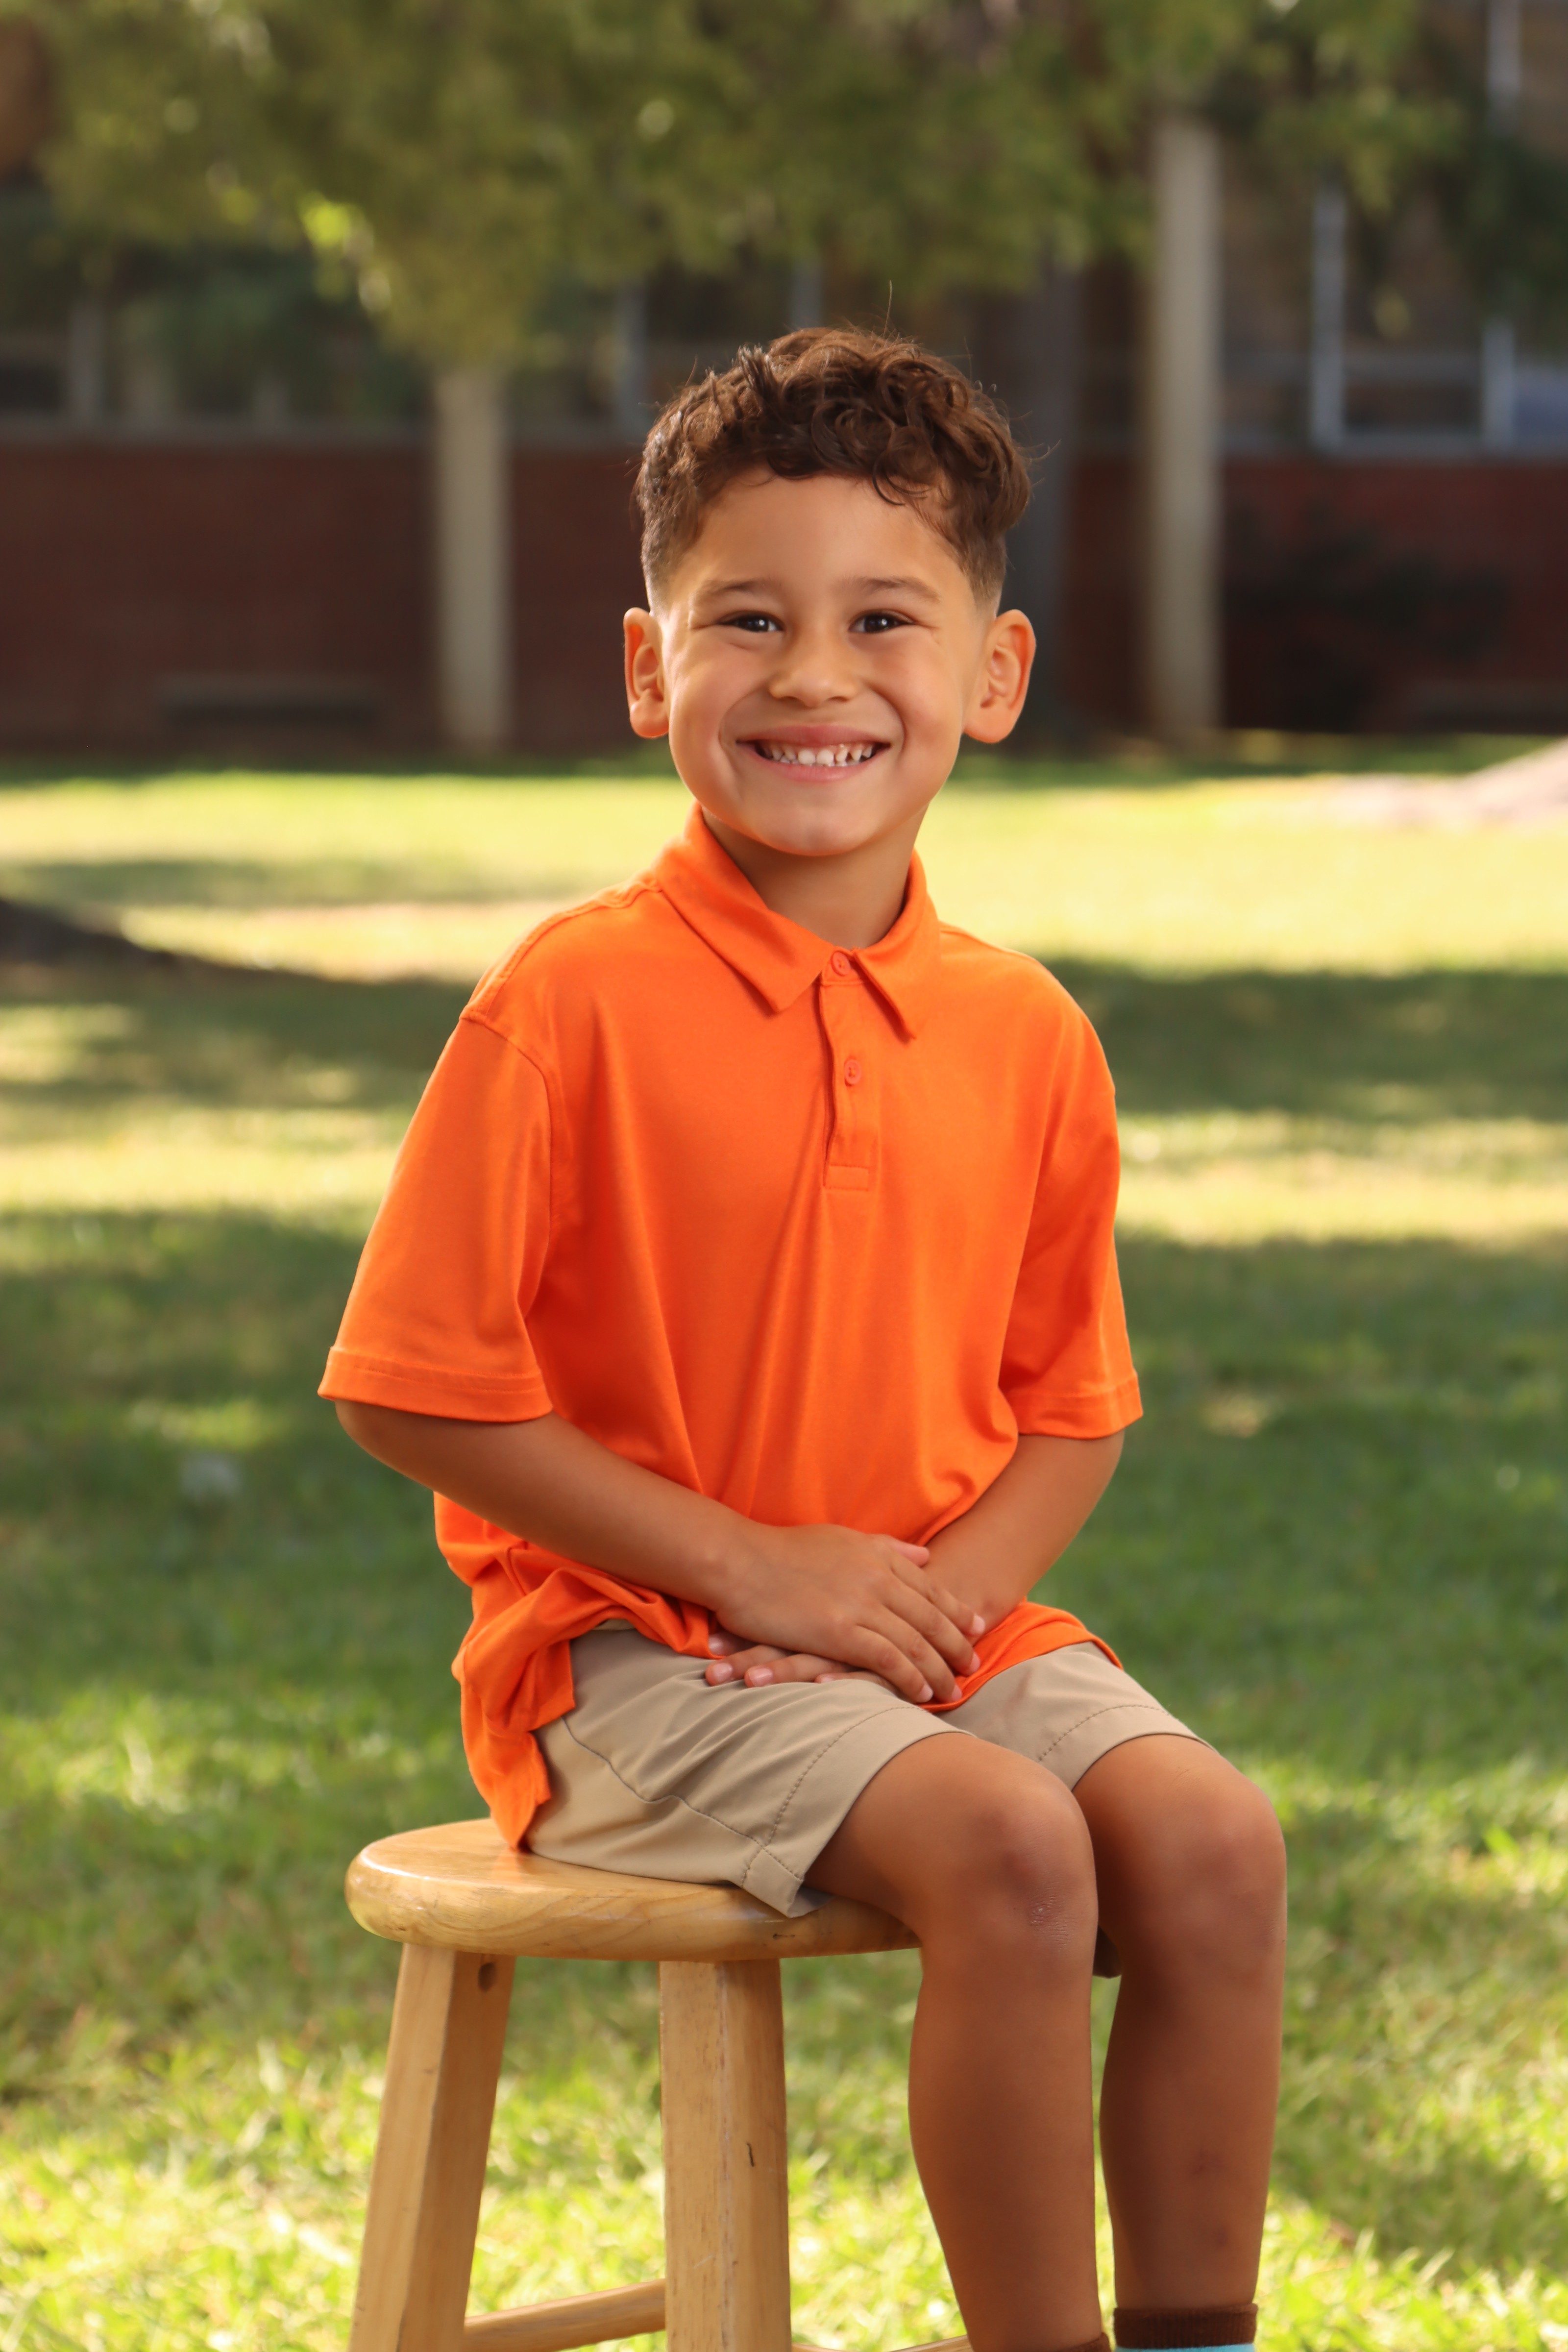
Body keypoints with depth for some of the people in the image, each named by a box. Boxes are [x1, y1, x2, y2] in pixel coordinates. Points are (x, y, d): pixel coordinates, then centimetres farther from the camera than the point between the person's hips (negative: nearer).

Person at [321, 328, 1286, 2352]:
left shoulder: (1025, 1039, 5)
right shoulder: (573, 1006, -11)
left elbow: (1072, 1406, 14)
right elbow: (417, 1390, -11)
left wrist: (960, 1577, -8)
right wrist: (751, 1565, -13)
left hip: (949, 1630, 5)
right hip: (632, 1654, -5)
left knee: (1210, 1834, -19)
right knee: (1005, 1843, -29)